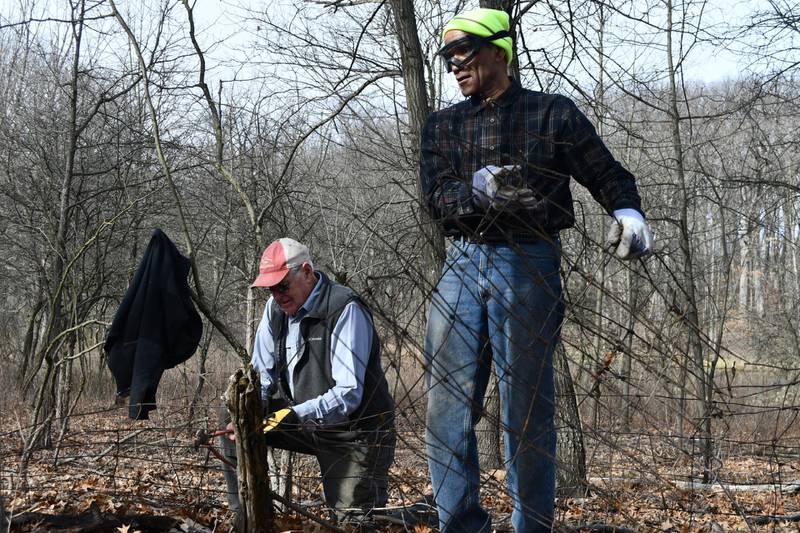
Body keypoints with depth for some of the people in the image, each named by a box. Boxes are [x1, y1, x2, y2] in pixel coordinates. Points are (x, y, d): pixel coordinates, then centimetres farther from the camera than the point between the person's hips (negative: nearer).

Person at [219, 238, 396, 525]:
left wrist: (296, 415, -41)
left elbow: (348, 394, -28)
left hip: (356, 429, -6)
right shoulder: (277, 307, 1)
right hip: (304, 418, 7)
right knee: (231, 414, -10)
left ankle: (373, 494, 24)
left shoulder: (345, 310, -22)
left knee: (352, 518, -11)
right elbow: (262, 373, 5)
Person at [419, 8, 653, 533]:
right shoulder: (442, 125, 15)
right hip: (462, 266, 4)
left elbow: (608, 174, 4)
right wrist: (478, 189, -20)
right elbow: (436, 197, 2)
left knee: (527, 411, 0)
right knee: (449, 406, 1)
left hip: (529, 267, -4)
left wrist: (628, 211, -17)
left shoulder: (552, 113, 6)